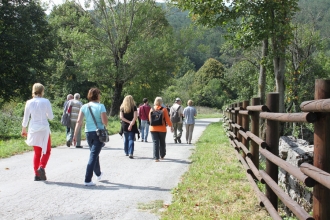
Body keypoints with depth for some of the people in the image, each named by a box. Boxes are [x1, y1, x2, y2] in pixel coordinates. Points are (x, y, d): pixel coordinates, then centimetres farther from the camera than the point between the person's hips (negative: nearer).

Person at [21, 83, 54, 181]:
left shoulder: (29, 102, -1)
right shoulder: (46, 101, -9)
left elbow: (25, 118, 5)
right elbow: (51, 117, -4)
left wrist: (23, 129, 18)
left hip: (33, 129, 3)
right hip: (44, 129, -3)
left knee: (37, 152, 15)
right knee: (46, 151, 11)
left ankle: (37, 174, 13)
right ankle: (42, 167, -13)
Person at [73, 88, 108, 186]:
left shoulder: (84, 107, 2)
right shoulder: (100, 106, -10)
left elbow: (79, 122, -4)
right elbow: (105, 122, -16)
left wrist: (75, 135, -3)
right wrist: (105, 125, 7)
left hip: (88, 133, 5)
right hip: (99, 133, -5)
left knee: (94, 154, 23)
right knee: (93, 156, -3)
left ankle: (98, 174, 42)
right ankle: (87, 180, -8)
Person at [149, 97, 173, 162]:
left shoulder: (152, 109, 0)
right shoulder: (164, 109, -7)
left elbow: (149, 119, 9)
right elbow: (167, 119, -7)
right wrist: (171, 126, 5)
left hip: (153, 128, 1)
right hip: (162, 129, -1)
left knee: (155, 142, -1)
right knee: (162, 142, 15)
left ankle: (156, 157, -9)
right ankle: (162, 156, 27)